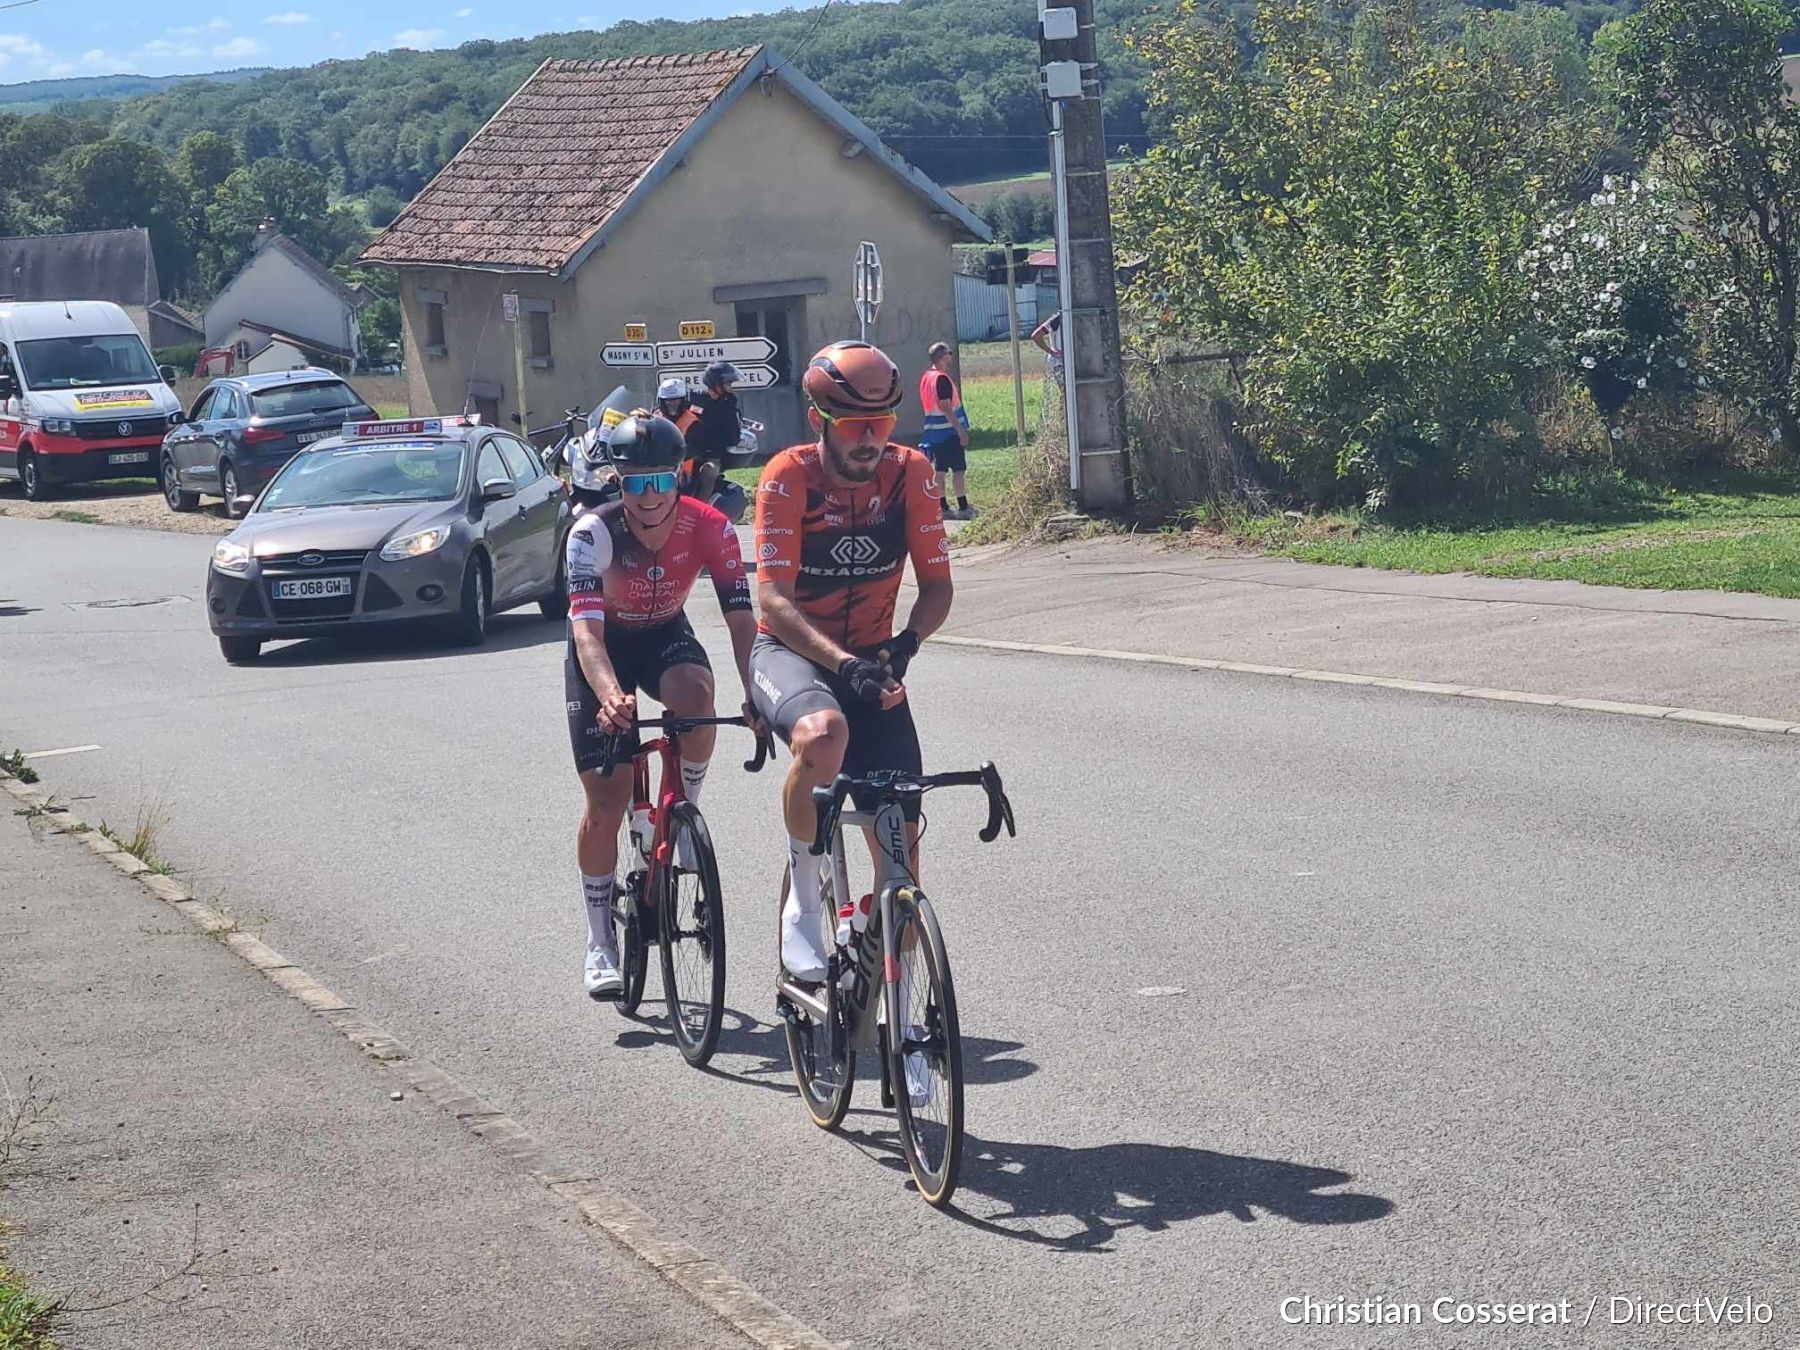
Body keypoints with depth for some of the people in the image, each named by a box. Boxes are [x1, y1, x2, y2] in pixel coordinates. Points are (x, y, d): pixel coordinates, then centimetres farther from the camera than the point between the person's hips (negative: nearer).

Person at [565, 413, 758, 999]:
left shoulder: (709, 527, -24)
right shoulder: (594, 532, -30)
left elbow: (741, 619, -26)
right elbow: (586, 629, -40)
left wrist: (754, 692, -44)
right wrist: (609, 697, -59)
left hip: (665, 636, 1)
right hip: (604, 647, -1)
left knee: (695, 701, -36)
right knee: (607, 801, -7)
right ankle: (600, 941, 10)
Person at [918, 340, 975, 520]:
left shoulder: (925, 377, 11)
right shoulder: (942, 379, -16)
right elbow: (946, 408, -21)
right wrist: (961, 429, -20)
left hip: (934, 431, 9)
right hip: (949, 430, -9)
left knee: (940, 470, 9)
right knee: (959, 470, -3)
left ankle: (944, 508, 11)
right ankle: (963, 508, -3)